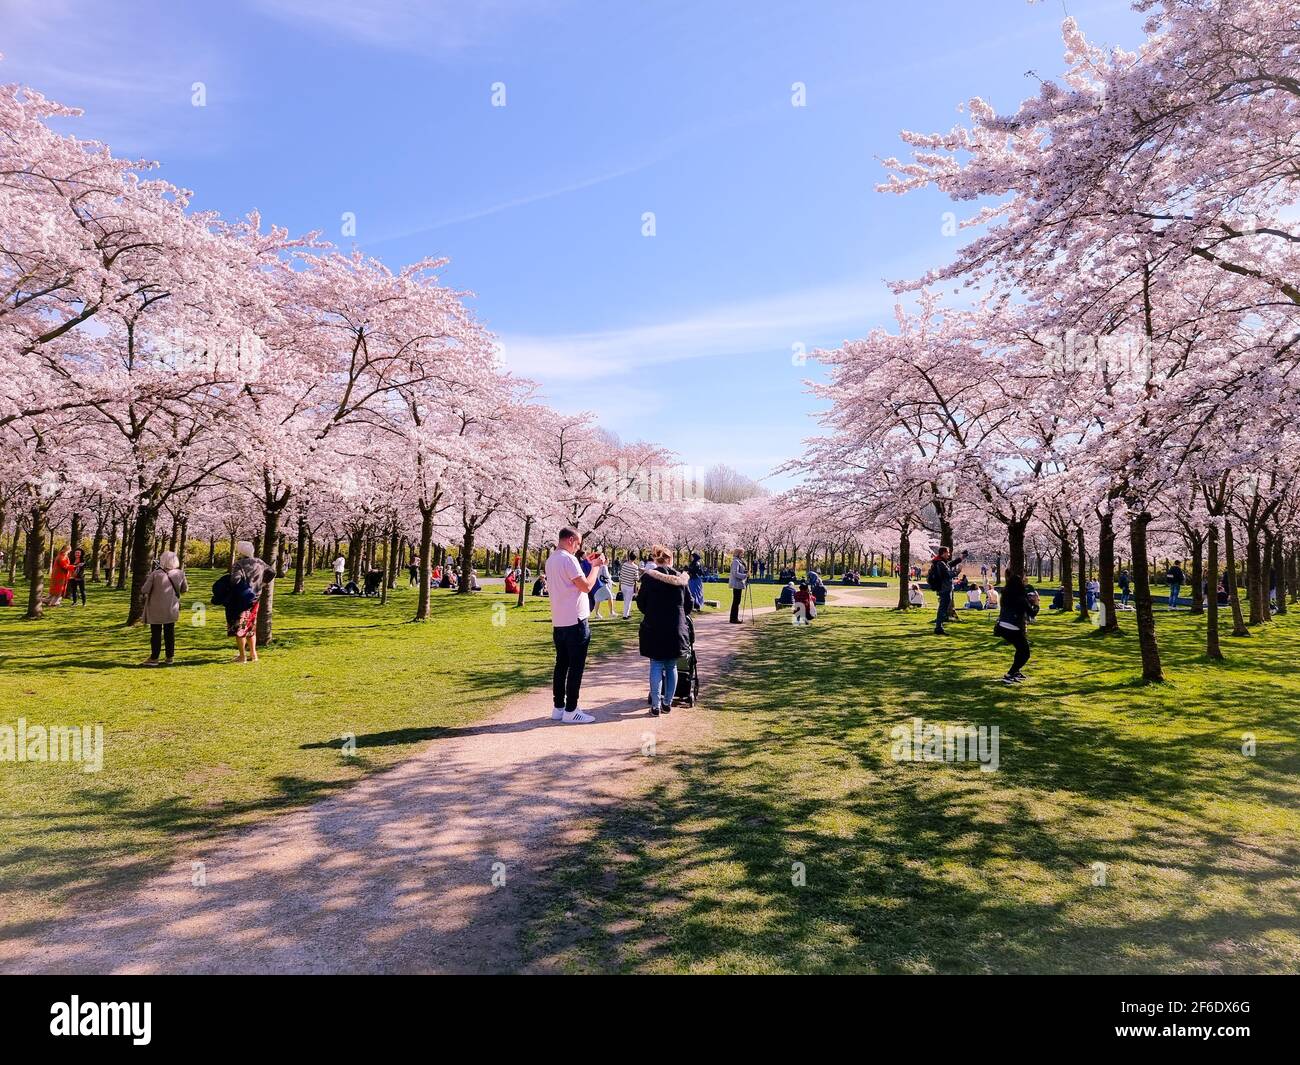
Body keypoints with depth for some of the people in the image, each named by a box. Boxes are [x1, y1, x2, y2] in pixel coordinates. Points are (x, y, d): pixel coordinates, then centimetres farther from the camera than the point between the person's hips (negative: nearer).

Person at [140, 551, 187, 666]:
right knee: (170, 633, 12)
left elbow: (145, 590, -12)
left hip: (156, 610, -3)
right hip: (171, 610, 3)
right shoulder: (180, 574, -5)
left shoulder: (155, 574, -15)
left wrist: (142, 595, 9)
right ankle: (169, 657, 15)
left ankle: (154, 658, 10)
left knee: (156, 633, 6)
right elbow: (184, 589, 6)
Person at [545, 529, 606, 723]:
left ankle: (558, 708, 18)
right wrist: (596, 566, -4)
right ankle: (571, 711, 2)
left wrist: (587, 563, 16)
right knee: (576, 667, -1)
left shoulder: (551, 559, 13)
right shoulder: (568, 559, -16)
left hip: (558, 622, 9)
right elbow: (586, 586, -17)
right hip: (575, 622, -9)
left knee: (561, 665, 13)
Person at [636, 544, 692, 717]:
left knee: (656, 666, 4)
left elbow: (641, 604, -1)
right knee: (671, 666, 12)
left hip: (654, 629, -2)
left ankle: (656, 706, 0)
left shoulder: (648, 577, -5)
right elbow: (688, 605, 7)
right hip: (676, 629, 2)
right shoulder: (680, 578, 2)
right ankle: (667, 703, 17)